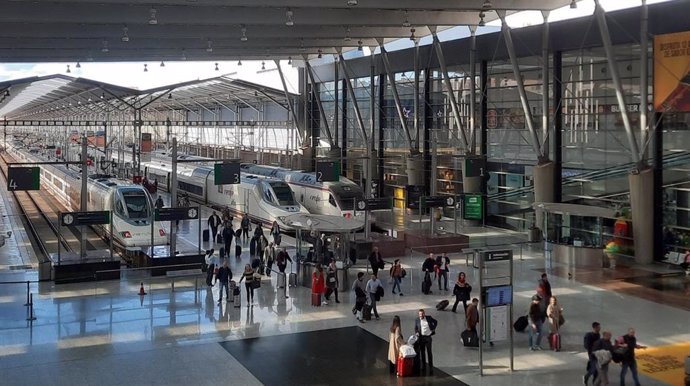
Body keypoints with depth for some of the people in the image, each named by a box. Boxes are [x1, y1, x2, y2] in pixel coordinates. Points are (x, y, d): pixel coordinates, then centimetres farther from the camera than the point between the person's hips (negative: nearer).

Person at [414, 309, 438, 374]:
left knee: (429, 352, -1)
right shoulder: (417, 320, 1)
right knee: (422, 352, 7)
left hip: (428, 337, -1)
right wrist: (416, 332, -15)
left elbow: (435, 322, 15)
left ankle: (431, 366, 6)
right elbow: (415, 328, 5)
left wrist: (433, 329, 6)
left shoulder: (429, 318, 1)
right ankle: (423, 366, 19)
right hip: (421, 337, 1)